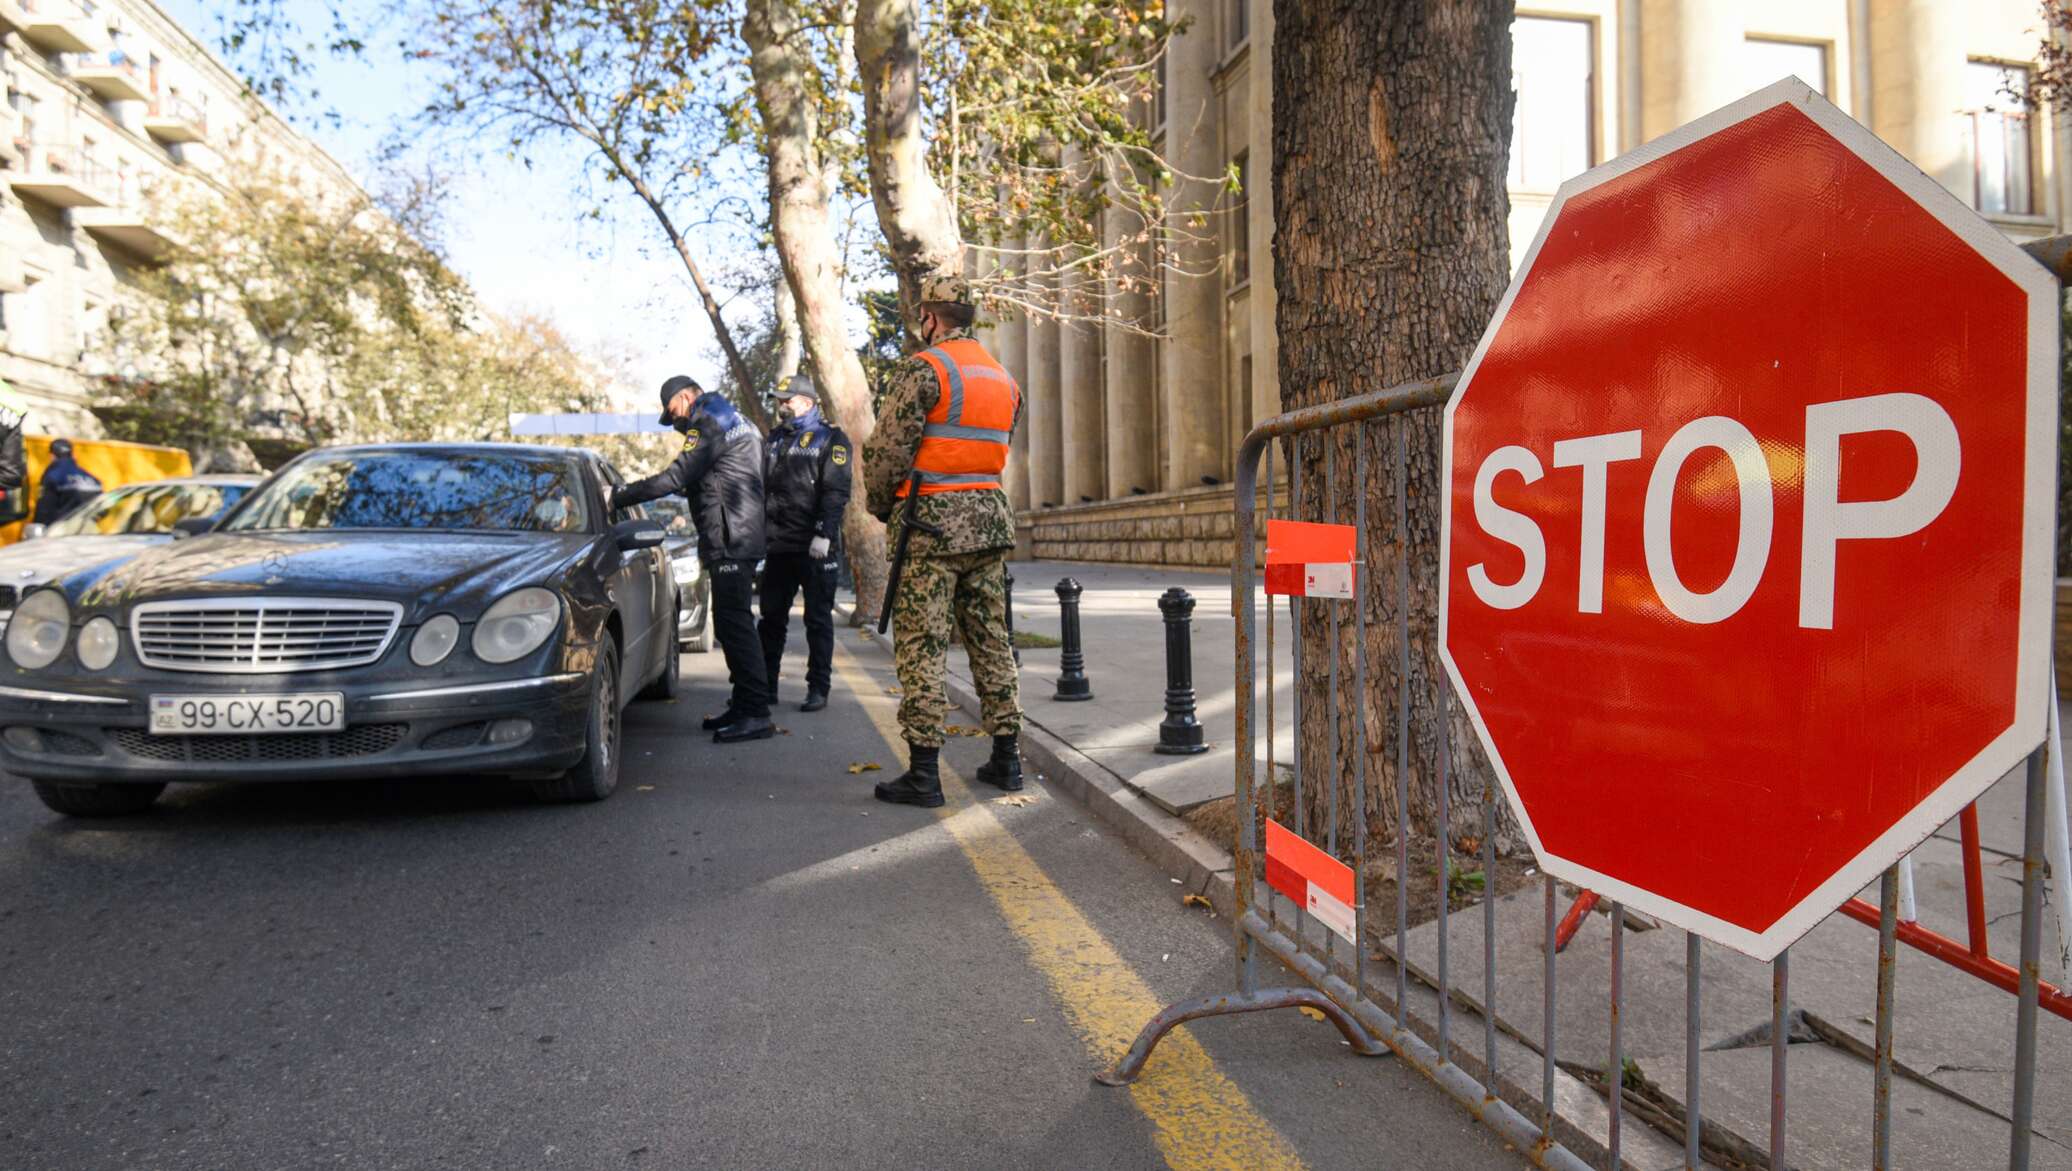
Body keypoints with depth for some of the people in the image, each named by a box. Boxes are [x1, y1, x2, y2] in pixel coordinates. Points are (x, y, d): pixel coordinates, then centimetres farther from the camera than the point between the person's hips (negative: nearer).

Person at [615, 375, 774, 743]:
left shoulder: (709, 426, -9)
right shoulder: (739, 423, 22)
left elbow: (675, 478, -16)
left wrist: (617, 498, -12)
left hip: (730, 540, -11)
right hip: (743, 538, 11)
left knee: (734, 623, -12)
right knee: (732, 623, 14)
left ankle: (756, 715, -13)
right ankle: (743, 705, 20)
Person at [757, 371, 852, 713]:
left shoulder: (831, 438, -2)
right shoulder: (775, 439, 17)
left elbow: (836, 492, -11)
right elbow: (761, 487, 20)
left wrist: (823, 534, -20)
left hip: (815, 547, -6)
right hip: (778, 545, 6)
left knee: (818, 620, 1)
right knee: (771, 618, 10)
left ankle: (818, 689, 7)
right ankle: (765, 685, 18)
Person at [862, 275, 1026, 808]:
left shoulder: (922, 369, -9)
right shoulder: (1004, 379, 15)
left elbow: (888, 449, -11)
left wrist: (880, 506, 5)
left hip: (932, 524, -7)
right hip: (990, 520, 7)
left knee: (921, 647, -3)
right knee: (991, 640, 12)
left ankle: (923, 772, -2)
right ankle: (1007, 758, 18)